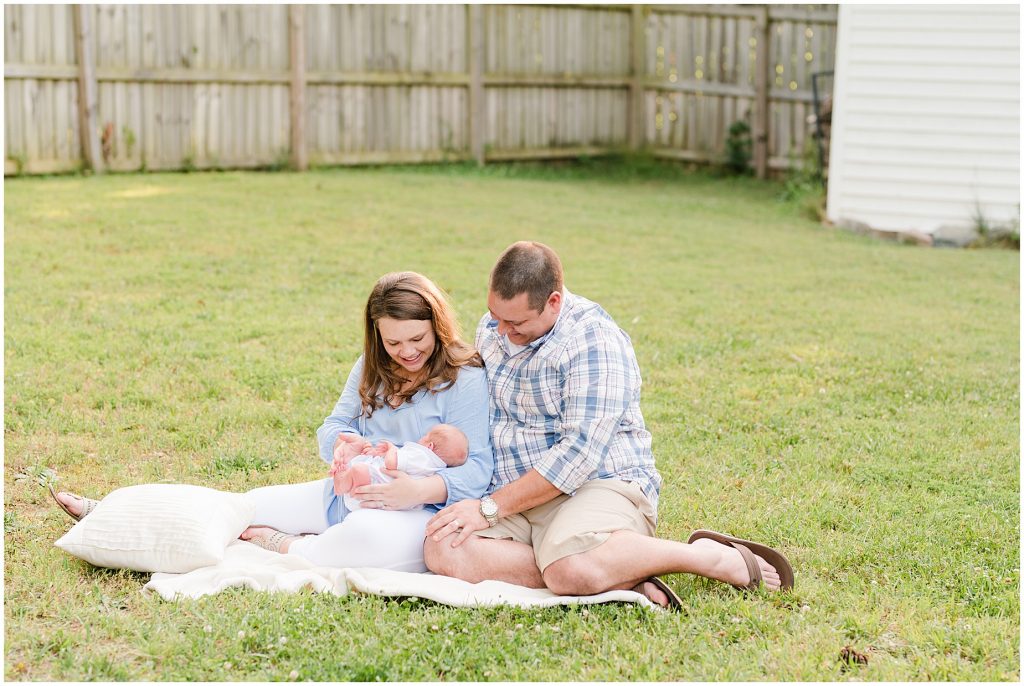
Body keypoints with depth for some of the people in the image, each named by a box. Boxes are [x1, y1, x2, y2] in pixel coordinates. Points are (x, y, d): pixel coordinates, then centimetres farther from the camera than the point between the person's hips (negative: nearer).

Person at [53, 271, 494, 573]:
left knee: (376, 538, -43)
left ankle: (286, 548, -16)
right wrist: (343, 443, -13)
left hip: (418, 511, -7)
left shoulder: (465, 381, -11)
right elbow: (334, 426, 13)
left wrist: (422, 490, -34)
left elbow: (478, 467, -16)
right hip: (347, 493, 7)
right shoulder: (373, 369, 11)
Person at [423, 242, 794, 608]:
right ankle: (623, 579, -24)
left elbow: (579, 452, -21)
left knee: (573, 571, -40)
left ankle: (710, 555, -12)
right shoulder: (491, 329, 12)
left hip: (601, 485, -7)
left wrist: (490, 509, -20)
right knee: (443, 551, -24)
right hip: (514, 496, 7)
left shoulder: (593, 340, -14)